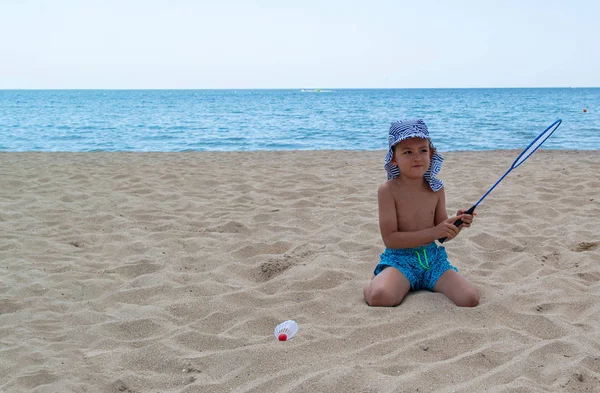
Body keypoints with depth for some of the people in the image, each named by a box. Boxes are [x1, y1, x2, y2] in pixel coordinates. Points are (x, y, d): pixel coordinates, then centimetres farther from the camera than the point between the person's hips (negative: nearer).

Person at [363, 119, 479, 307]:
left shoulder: (435, 188, 4)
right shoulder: (388, 190, -11)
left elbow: (442, 234, 13)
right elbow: (390, 238, -16)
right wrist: (433, 232, -21)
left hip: (432, 258, 4)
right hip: (400, 259, -4)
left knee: (470, 299, -17)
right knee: (380, 297, -35)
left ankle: (426, 284, 11)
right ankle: (371, 284, 3)